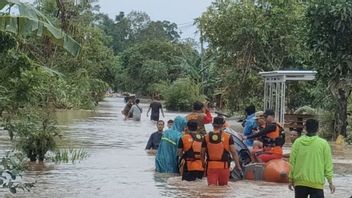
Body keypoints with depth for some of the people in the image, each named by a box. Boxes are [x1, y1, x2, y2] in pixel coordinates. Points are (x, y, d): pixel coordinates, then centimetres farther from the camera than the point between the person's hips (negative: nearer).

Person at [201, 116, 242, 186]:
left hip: (211, 166, 1)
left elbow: (203, 153, 6)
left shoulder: (207, 137, 2)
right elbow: (234, 152, -5)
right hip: (224, 166, -1)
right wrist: (237, 165, 1)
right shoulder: (228, 137, -3)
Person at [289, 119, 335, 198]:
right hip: (316, 183, -3)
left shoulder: (297, 142, 0)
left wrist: (291, 180, 12)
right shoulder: (323, 144, -5)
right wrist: (330, 182, 4)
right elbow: (328, 165, -3)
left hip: (300, 182, 3)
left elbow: (292, 163, 3)